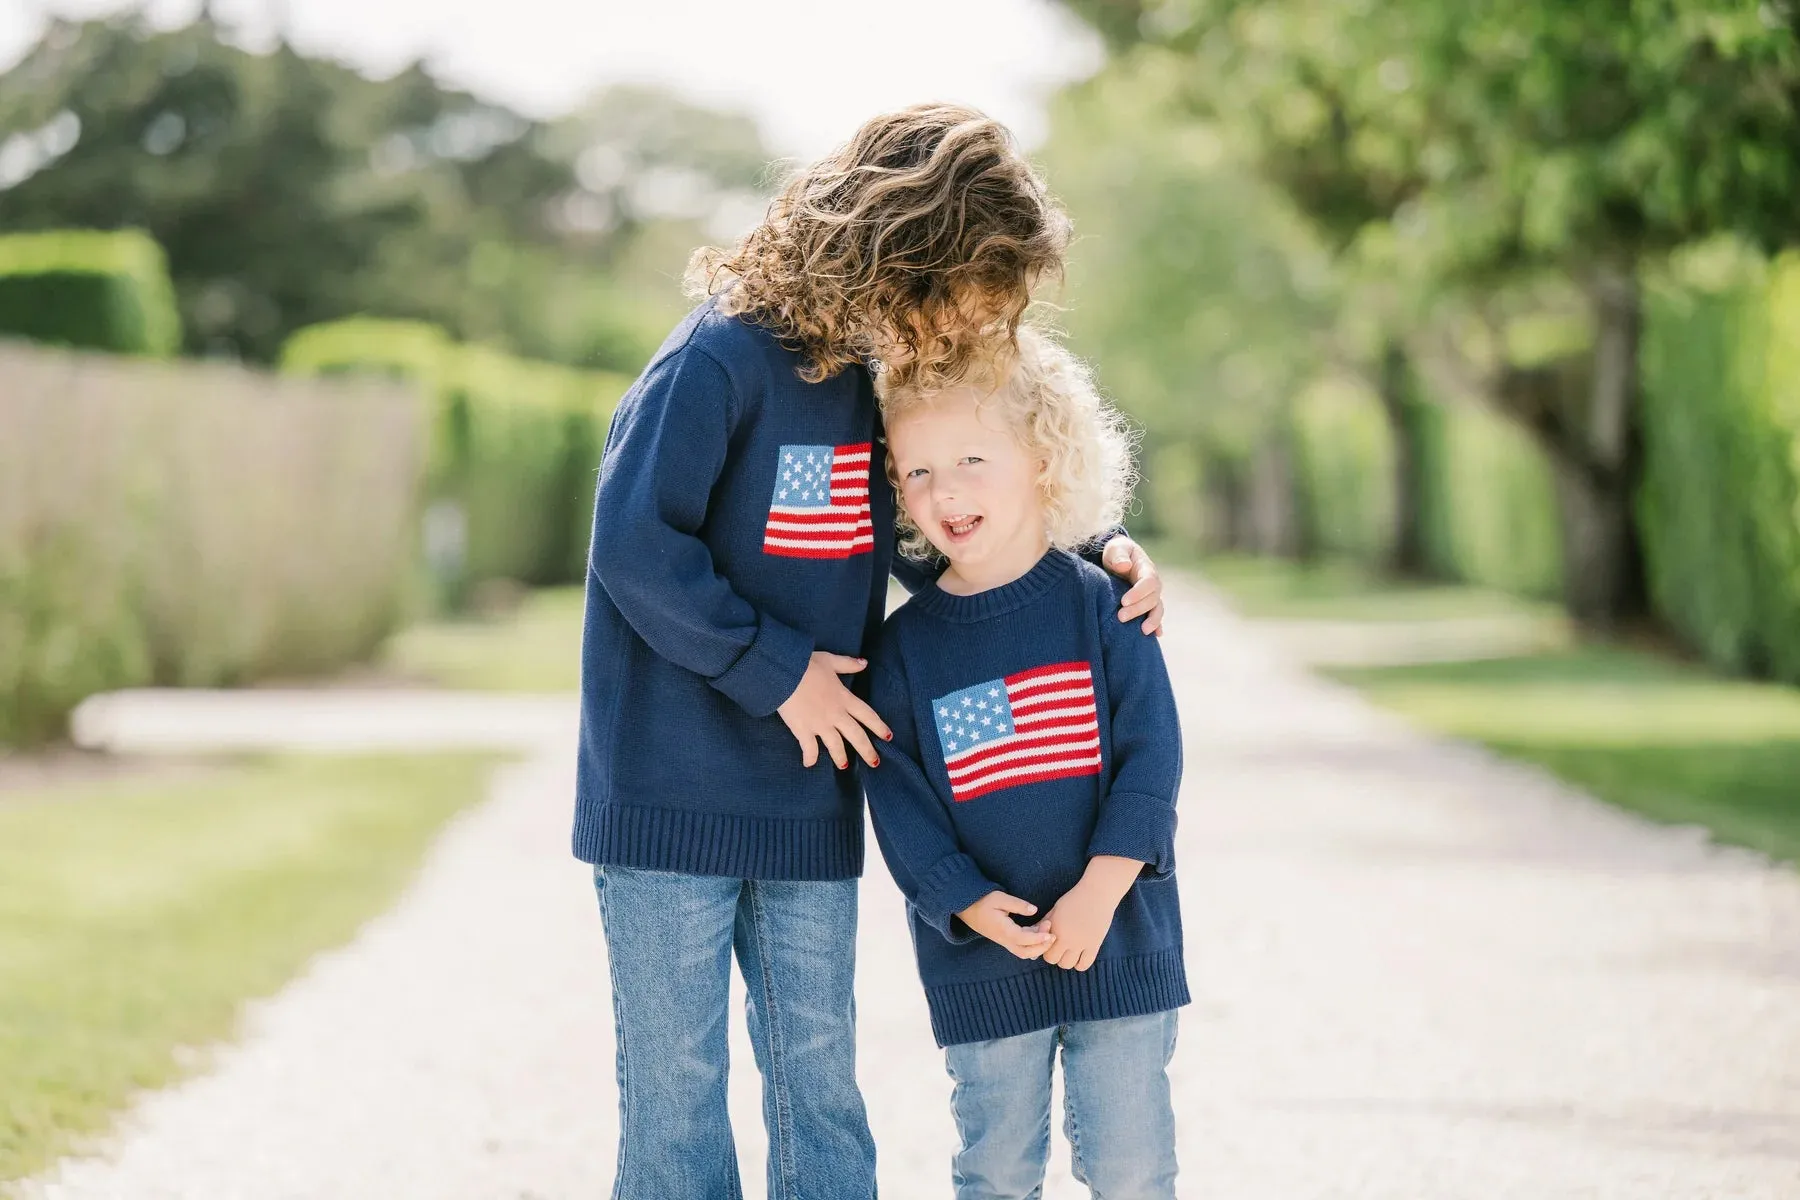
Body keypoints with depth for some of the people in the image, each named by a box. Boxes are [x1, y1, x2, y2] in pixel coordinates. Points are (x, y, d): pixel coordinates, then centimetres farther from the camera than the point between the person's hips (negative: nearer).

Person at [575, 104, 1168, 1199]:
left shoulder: (887, 377, 6)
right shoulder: (721, 361, -16)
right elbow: (634, 545, -19)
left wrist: (1098, 550, 3)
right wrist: (780, 669, -15)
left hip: (809, 814, 6)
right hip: (673, 805, -6)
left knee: (821, 1094, 10)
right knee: (676, 1098, 4)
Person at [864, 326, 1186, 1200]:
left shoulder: (1098, 606, -3)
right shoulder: (906, 642, 0)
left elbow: (1150, 758, -6)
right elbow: (897, 795, -2)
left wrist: (1097, 895, -16)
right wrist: (973, 906, -15)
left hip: (1118, 942, -1)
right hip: (978, 961, 1)